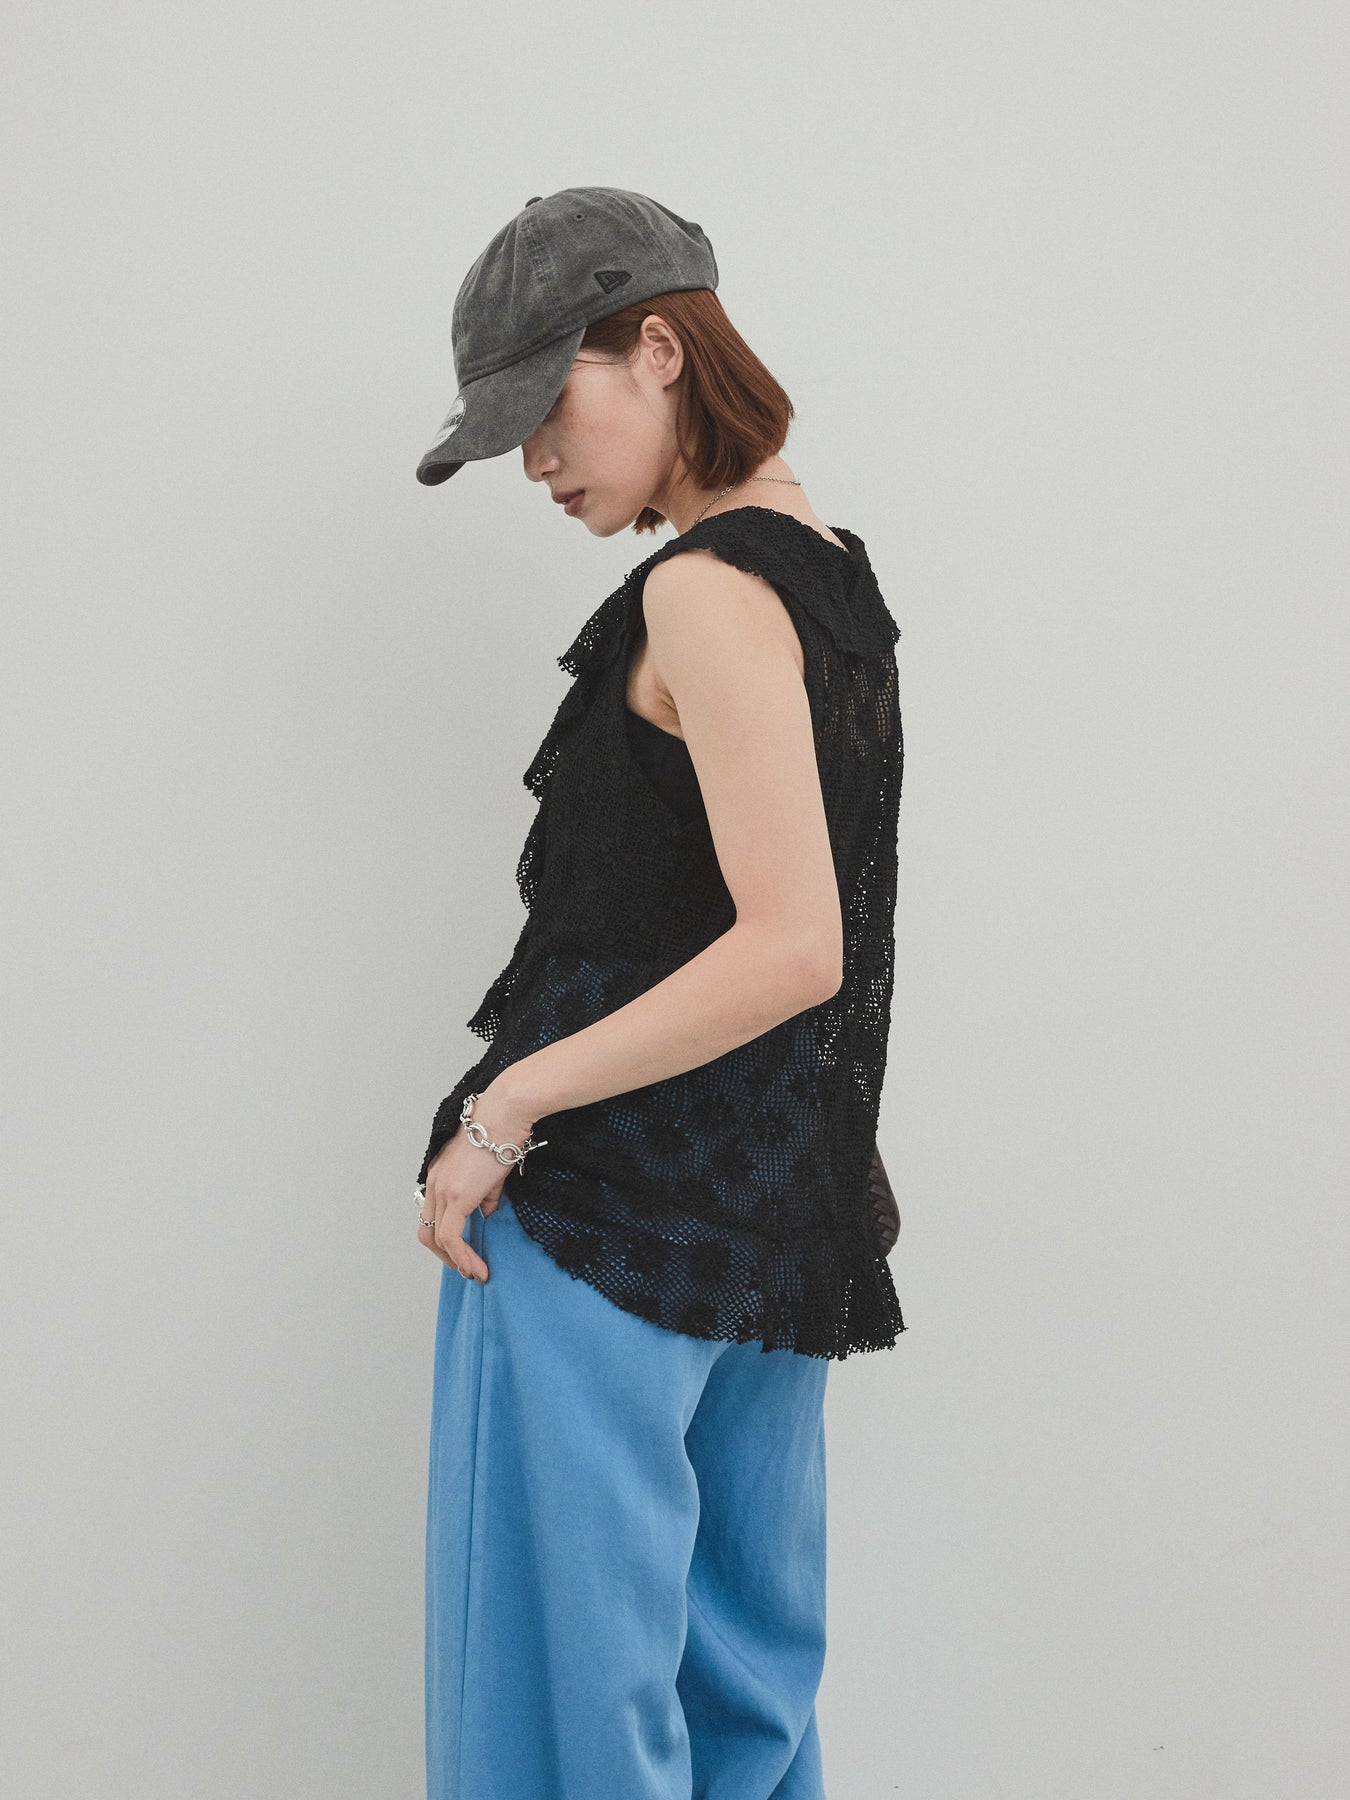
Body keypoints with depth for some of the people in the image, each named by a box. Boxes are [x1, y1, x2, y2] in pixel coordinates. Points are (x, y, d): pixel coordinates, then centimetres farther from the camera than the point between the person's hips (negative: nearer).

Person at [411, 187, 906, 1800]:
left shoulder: (704, 592, -16)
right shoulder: (830, 569, 12)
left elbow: (790, 950, -24)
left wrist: (505, 1110, -19)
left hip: (607, 1190, -9)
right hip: (780, 1211, 9)